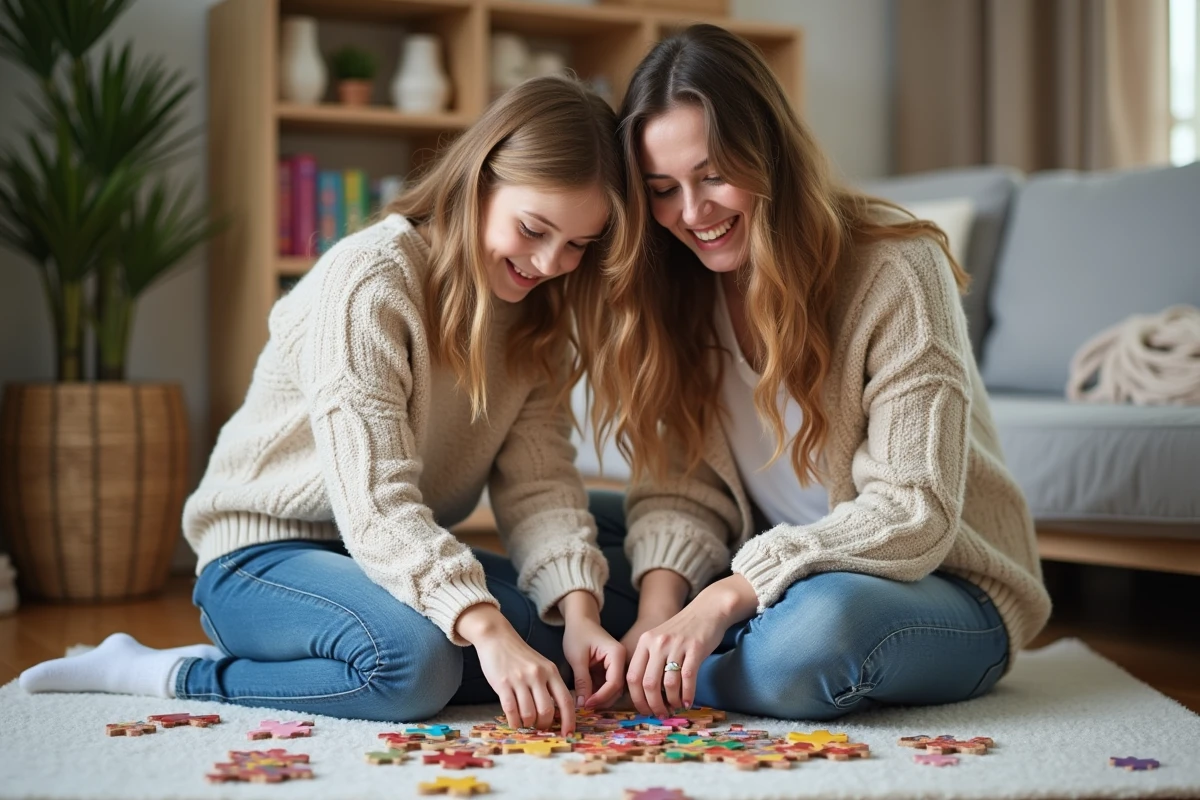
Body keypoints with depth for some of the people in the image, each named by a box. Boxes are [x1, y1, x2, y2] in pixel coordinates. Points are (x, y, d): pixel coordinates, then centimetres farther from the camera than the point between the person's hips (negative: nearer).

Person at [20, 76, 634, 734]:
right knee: (413, 662, -34)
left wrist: (579, 608, -26)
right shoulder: (371, 278, -21)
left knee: (560, 624, -12)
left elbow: (540, 478, -8)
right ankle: (145, 671, -14)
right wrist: (485, 626, -41)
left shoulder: (536, 313, 3)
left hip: (410, 551, 8)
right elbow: (376, 499, -30)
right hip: (261, 553, -8)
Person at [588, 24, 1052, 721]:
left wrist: (725, 597, -32)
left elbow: (915, 512, -24)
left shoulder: (895, 269, -20)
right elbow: (679, 486, -5)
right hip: (776, 573, 5)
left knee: (822, 622, -38)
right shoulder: (677, 285, -2)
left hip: (941, 584, -5)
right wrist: (660, 606, -25)